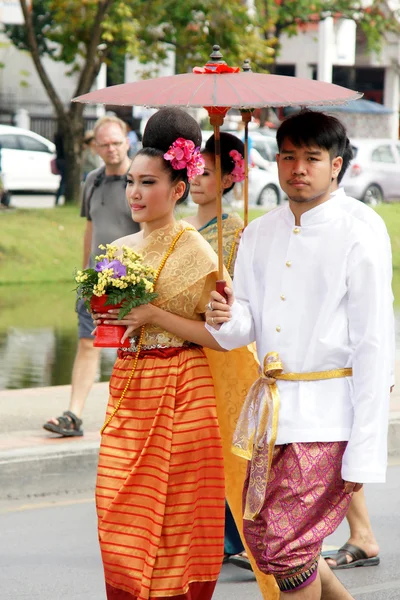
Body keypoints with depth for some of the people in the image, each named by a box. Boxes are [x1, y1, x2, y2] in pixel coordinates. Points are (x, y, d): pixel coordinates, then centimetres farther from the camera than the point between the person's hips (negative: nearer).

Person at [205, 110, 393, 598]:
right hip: (269, 409, 6)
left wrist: (365, 455, -14)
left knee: (286, 550, -8)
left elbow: (372, 350, -10)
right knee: (260, 536, 10)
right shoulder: (257, 235, 9)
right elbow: (245, 329, 13)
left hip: (326, 415, -6)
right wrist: (224, 321, -13)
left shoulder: (355, 242, -8)